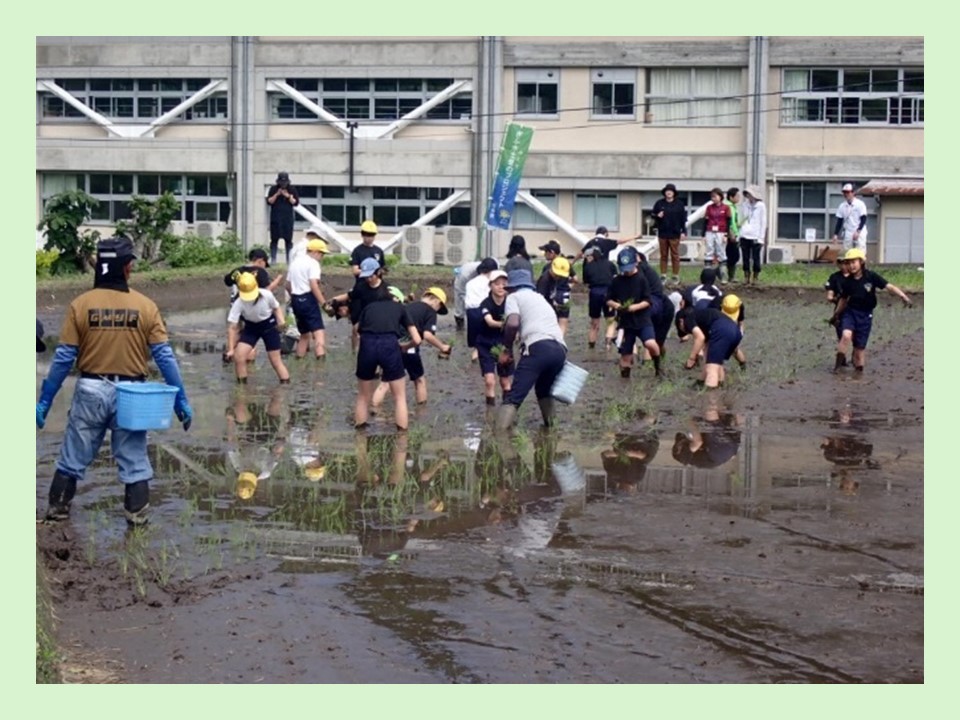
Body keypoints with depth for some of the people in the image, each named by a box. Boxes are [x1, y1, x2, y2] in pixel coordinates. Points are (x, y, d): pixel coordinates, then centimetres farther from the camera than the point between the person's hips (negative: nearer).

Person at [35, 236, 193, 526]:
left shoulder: (81, 304, -7)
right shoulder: (145, 306, -6)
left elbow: (64, 357, -5)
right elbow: (164, 356, -6)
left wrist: (44, 401, 2)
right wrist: (181, 399, 0)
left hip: (91, 391, 0)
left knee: (73, 457, 13)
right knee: (133, 459, 11)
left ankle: (57, 509, 20)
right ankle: (137, 514, 11)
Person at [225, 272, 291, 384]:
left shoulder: (267, 295, -25)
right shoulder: (238, 304, -24)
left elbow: (276, 308, -3)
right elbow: (233, 328, -19)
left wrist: (281, 320, -24)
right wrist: (231, 348, -23)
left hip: (269, 325, -1)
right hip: (251, 328, 1)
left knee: (276, 360, 0)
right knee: (238, 355, -16)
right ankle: (242, 386, -4)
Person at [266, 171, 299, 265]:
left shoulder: (292, 189, 4)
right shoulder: (273, 189, 3)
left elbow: (296, 203, -1)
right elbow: (269, 201, -2)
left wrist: (288, 196, -14)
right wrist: (276, 195, -14)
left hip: (288, 218, 0)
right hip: (275, 218, 0)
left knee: (288, 240, -1)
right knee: (274, 239, 0)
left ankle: (289, 260, 3)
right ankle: (273, 259, 3)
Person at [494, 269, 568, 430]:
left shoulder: (514, 297, 15)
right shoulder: (540, 298, 38)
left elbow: (513, 323, -4)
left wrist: (507, 349, 8)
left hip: (538, 347, -7)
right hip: (560, 349, 7)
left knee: (514, 397, -12)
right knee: (544, 390, 33)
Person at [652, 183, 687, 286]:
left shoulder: (679, 204, 0)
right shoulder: (659, 204, 4)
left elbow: (683, 218, 1)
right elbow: (653, 216, 11)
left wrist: (683, 232, -3)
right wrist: (658, 216, -12)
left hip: (675, 234, -2)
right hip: (662, 233, 2)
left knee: (675, 256, 1)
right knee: (663, 255, 6)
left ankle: (676, 276, 8)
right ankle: (663, 276, 11)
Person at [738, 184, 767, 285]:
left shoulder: (761, 206, -2)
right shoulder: (744, 205, 11)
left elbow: (763, 223, -1)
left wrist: (761, 238, -7)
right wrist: (740, 234, 9)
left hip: (755, 237, -4)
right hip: (744, 236, 4)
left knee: (755, 258, -2)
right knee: (745, 258, 4)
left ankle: (755, 278, 5)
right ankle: (746, 277, 11)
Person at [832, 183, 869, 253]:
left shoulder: (860, 204, -5)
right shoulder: (842, 206, 8)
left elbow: (863, 219, -9)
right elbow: (839, 222, 11)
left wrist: (858, 231, -20)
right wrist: (835, 234, 3)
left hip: (859, 233, -4)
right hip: (848, 234, 4)